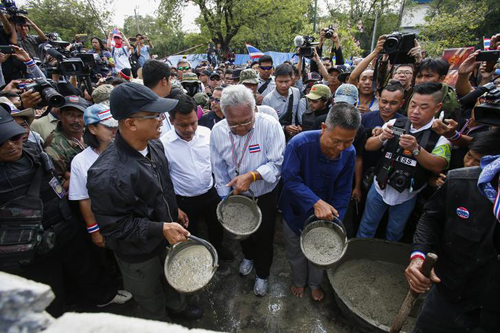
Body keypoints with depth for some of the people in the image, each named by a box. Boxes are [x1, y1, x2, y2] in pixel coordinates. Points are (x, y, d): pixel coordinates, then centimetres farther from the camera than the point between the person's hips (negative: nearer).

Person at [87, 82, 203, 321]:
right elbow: (113, 226, -26)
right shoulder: (107, 175, -37)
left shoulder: (154, 145, -12)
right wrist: (161, 228, -29)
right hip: (138, 252, -6)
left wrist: (174, 211, 12)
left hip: (166, 237, 6)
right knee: (151, 298, 24)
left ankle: (177, 306, 63)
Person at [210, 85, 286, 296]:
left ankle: (262, 274, 43)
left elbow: (277, 164, -26)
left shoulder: (270, 126, -27)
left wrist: (251, 175, -39)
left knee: (264, 236, 15)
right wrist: (226, 197, -3)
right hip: (237, 194, 3)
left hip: (265, 194, -3)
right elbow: (219, 169, -6)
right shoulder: (217, 131, -17)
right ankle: (248, 256, 60)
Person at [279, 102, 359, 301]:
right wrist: (315, 202, -38)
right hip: (295, 211, -2)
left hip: (324, 212, 3)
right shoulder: (299, 143, -32)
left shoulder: (349, 153, -18)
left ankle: (314, 283, 54)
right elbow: (290, 178, -29)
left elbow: (343, 191, -11)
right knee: (295, 252, 21)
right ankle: (299, 281, 52)